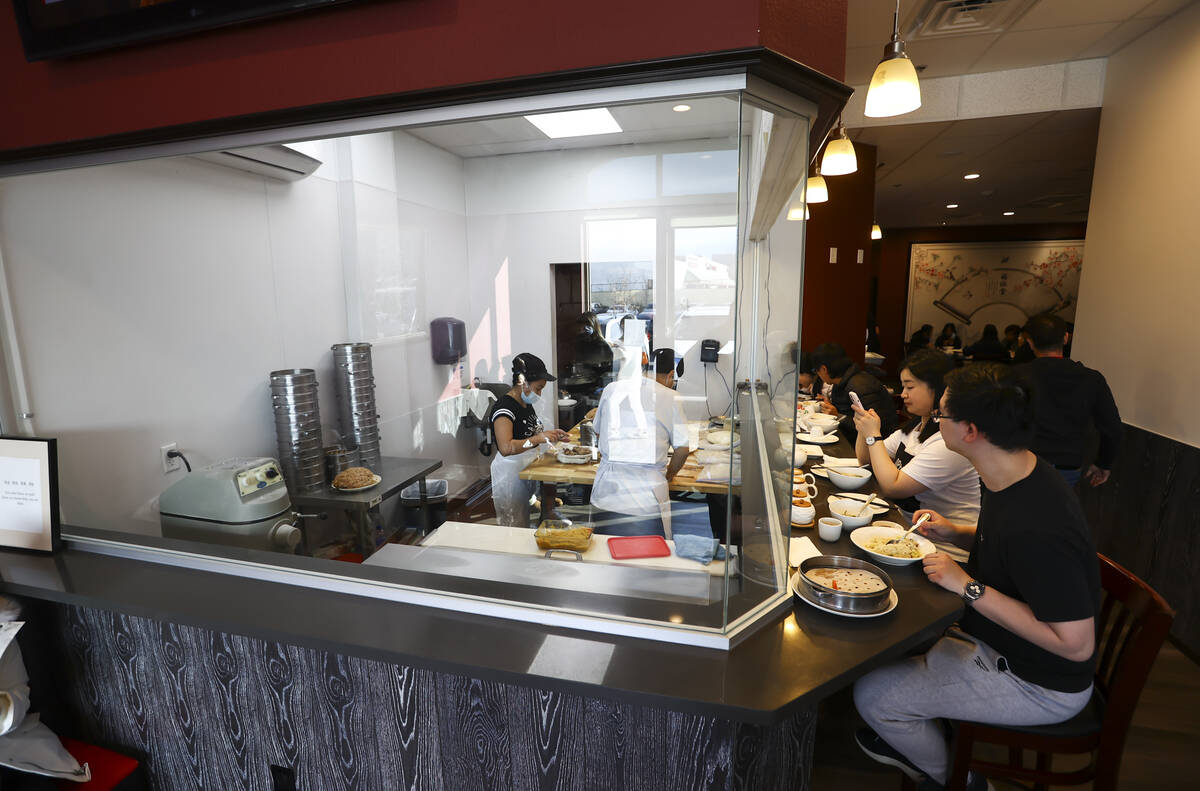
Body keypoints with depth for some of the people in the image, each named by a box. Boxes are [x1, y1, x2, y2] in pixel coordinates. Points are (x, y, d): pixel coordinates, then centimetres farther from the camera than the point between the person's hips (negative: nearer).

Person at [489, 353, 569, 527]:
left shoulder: (527, 404, 9)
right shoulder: (504, 407, -20)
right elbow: (506, 448, -31)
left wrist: (550, 434, 6)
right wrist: (539, 438, -29)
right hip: (510, 475, -8)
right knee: (515, 528, 1)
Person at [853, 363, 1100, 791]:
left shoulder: (1038, 530, -37)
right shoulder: (1015, 475, -6)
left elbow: (1076, 644, -30)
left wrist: (970, 587, -29)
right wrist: (955, 531, -2)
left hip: (1039, 686, -9)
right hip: (1000, 641, 9)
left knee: (872, 693, -9)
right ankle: (911, 740, 36)